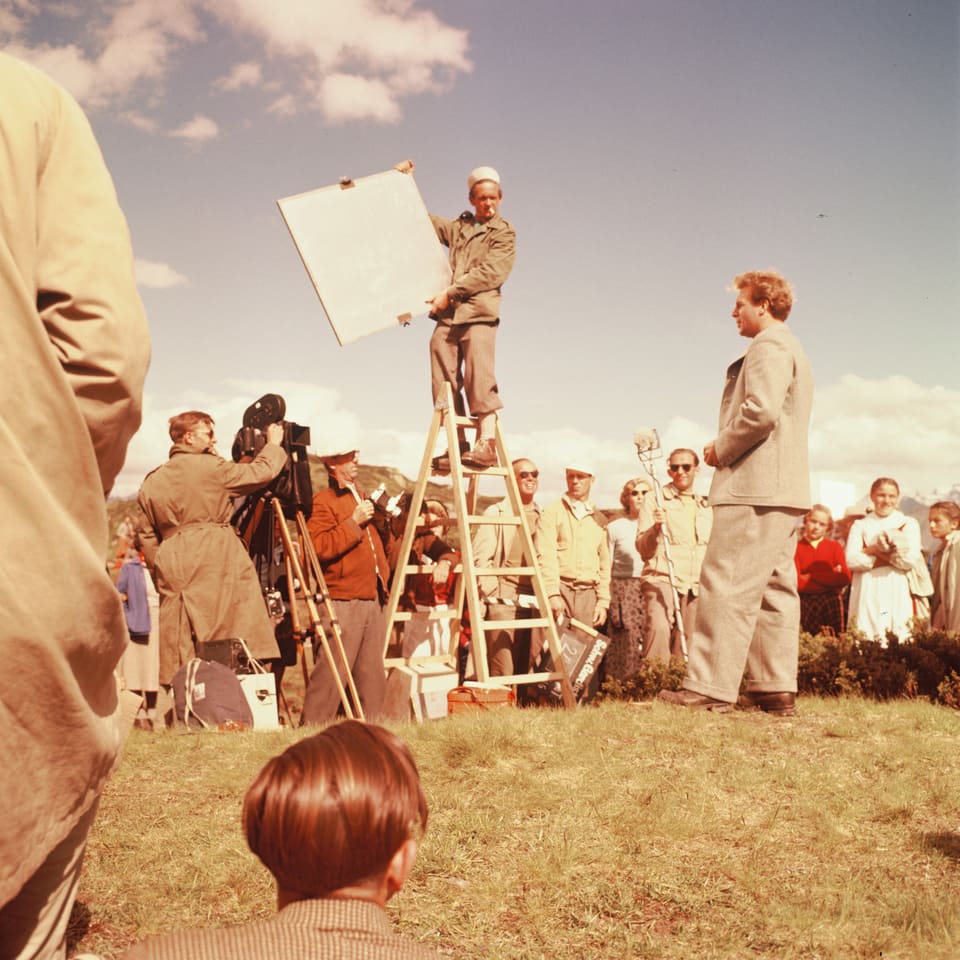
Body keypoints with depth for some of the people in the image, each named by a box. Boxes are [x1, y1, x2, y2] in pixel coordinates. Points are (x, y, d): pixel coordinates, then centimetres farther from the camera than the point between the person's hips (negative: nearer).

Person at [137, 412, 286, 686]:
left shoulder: (152, 482, 15)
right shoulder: (210, 467, -3)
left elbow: (148, 538, 15)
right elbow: (260, 473, 4)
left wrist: (160, 574, 19)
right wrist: (273, 444, 21)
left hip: (174, 570, 6)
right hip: (218, 566, -5)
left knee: (181, 653, 5)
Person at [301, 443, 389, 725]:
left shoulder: (361, 497, 22)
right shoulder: (323, 501, -6)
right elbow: (319, 547, -19)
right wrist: (353, 522, -20)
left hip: (373, 598, 8)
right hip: (343, 599, -8)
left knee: (372, 670, 11)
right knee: (332, 669, -10)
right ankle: (313, 725, -4)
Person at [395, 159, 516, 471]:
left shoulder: (504, 234, 8)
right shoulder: (457, 228, 23)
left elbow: (490, 273, -6)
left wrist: (450, 292, -12)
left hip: (480, 315, -5)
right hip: (447, 316, 5)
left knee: (479, 377, -17)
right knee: (445, 383, -1)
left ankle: (487, 443, -21)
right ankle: (456, 447, 0)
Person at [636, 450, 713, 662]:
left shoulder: (706, 507, 20)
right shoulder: (655, 500, 6)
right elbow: (642, 548, 1)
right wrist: (654, 529, -19)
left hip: (696, 586, 5)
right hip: (662, 579, -5)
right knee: (659, 628, -26)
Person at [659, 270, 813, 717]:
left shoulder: (768, 345, -7)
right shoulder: (792, 349, 26)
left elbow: (761, 412, -21)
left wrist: (720, 449, -8)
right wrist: (727, 449, 15)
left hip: (756, 489, -11)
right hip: (785, 489, 11)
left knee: (727, 585, -12)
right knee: (773, 589, 8)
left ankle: (710, 687, -12)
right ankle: (776, 689, 10)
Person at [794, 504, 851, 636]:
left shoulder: (835, 546, 9)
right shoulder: (796, 547, 3)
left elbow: (845, 579, -6)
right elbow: (797, 581, -10)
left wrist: (811, 576, -10)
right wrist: (830, 577, -10)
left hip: (831, 604, 1)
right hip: (805, 604, -1)